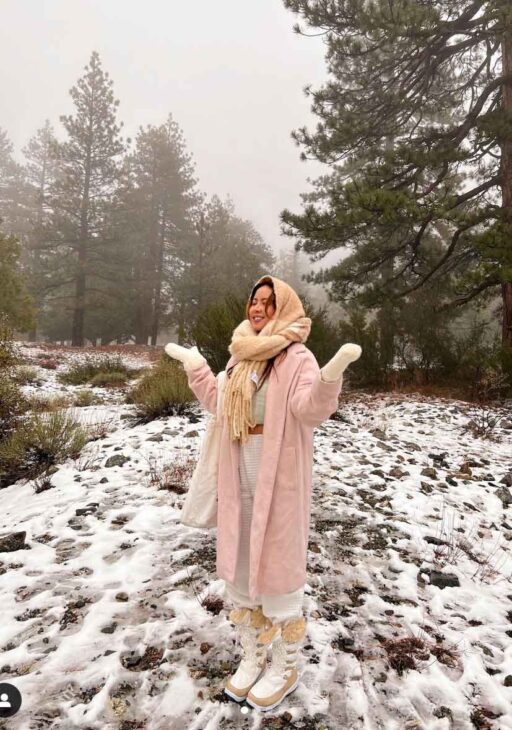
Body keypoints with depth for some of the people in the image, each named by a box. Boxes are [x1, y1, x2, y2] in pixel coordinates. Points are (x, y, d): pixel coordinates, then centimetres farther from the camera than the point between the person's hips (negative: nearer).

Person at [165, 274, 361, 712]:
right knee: (238, 566, 16)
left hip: (279, 479, -7)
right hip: (239, 478, 7)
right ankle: (252, 657, 37)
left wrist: (332, 373, -44)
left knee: (275, 567, 5)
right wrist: (195, 366, 22)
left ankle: (285, 667, 29)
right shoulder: (242, 356, 10)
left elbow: (310, 410, -27)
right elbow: (220, 405, 19)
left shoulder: (297, 357, -11)